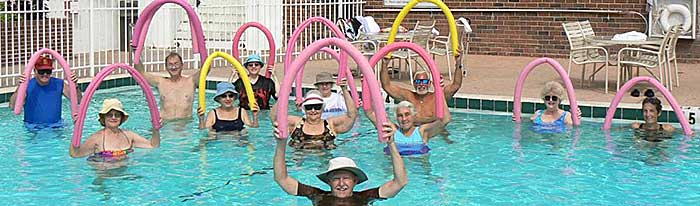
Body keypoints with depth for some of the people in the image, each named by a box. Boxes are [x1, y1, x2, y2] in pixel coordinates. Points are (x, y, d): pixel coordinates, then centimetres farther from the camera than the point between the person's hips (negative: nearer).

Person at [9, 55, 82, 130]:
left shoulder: (59, 84, 2)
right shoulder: (27, 86, -5)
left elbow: (78, 101, 1)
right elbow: (12, 106, -15)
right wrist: (20, 87, -27)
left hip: (55, 127, 1)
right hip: (33, 128, -1)